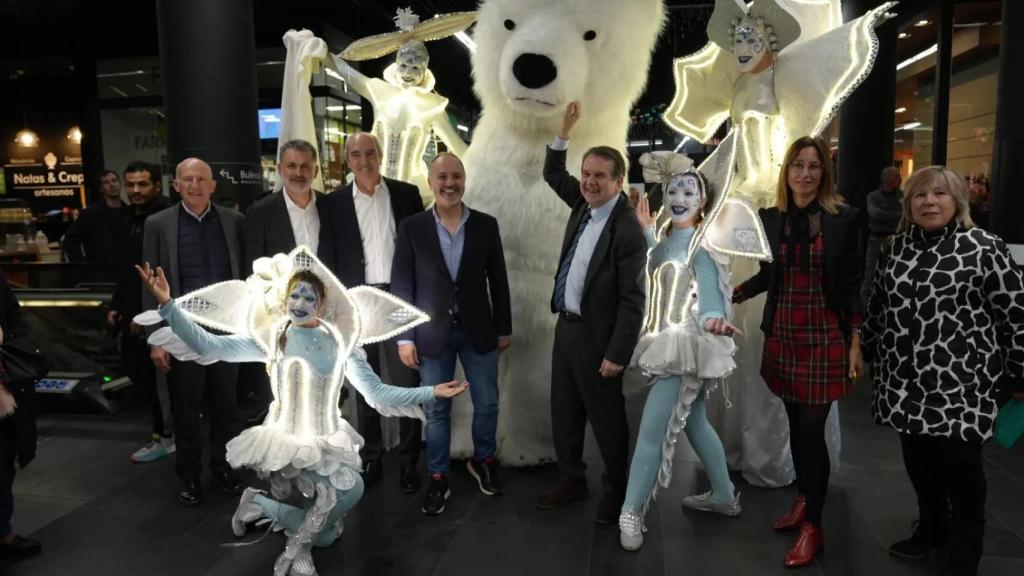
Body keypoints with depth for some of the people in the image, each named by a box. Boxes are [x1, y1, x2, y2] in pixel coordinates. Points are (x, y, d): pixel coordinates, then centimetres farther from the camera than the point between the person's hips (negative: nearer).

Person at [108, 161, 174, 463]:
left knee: (157, 377, 0)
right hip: (133, 314, 9)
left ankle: (166, 436, 14)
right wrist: (116, 305, 18)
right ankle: (168, 428, 27)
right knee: (136, 370, 14)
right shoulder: (133, 218, 16)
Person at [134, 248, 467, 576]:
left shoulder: (340, 342, -4)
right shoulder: (271, 337, -7)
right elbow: (207, 346, -16)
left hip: (329, 443, 4)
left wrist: (431, 392, -12)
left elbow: (377, 394, -4)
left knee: (325, 536, 9)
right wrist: (167, 304, -27)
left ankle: (262, 504, 33)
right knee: (350, 488, -27)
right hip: (286, 441, -3)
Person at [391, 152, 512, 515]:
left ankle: (483, 460, 38)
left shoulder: (486, 225, -1)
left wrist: (503, 328, 5)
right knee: (436, 410, 10)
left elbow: (497, 280, 4)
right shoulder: (412, 228, -4)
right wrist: (404, 337, -6)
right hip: (433, 332, -1)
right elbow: (401, 285, -3)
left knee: (487, 404, 12)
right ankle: (437, 478, 27)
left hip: (478, 330, 2)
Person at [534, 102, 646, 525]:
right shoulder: (584, 203, 3)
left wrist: (617, 354, -18)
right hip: (565, 326, 8)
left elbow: (632, 300, -19)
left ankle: (616, 489, 28)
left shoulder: (628, 231, -20)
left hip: (596, 335, -8)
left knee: (606, 418, 9)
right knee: (563, 411, 17)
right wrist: (564, 132, 6)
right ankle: (571, 478, 35)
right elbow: (552, 175, 20)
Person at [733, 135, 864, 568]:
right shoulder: (769, 217, 2)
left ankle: (813, 526, 13)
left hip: (824, 336, -3)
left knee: (812, 430, -2)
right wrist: (732, 294, -4)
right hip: (782, 335, 4)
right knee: (796, 425, 14)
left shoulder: (843, 218, -6)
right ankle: (802, 499, 33)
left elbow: (851, 284, -4)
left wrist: (856, 343, -6)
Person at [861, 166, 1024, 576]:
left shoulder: (983, 248, -8)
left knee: (960, 467, 5)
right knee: (918, 461, 16)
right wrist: (868, 352, 21)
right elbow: (878, 304, 17)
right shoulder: (897, 247, 7)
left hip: (959, 384, -4)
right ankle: (931, 530, 38)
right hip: (906, 381, 5)